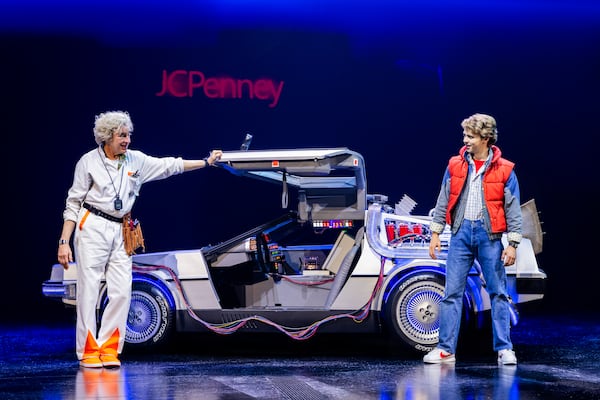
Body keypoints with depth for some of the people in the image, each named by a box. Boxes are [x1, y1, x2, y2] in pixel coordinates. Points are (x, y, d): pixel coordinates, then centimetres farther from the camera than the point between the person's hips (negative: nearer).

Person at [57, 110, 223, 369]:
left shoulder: (136, 160, 9)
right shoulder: (89, 162, -3)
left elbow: (169, 166, 15)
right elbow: (73, 203, -1)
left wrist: (207, 162, 11)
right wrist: (64, 242, -7)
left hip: (120, 232, 5)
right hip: (92, 228, -5)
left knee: (122, 292, -2)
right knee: (88, 291, -5)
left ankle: (109, 348, 7)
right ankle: (88, 352, 2)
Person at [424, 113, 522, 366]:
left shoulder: (504, 170, -2)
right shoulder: (455, 165, 5)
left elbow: (513, 209, 0)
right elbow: (443, 201, 10)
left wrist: (512, 244, -4)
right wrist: (435, 233, 6)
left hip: (489, 235, -2)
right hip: (461, 232, 2)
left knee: (498, 293, 2)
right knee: (452, 292, 1)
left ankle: (504, 349, 9)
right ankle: (446, 349, 5)